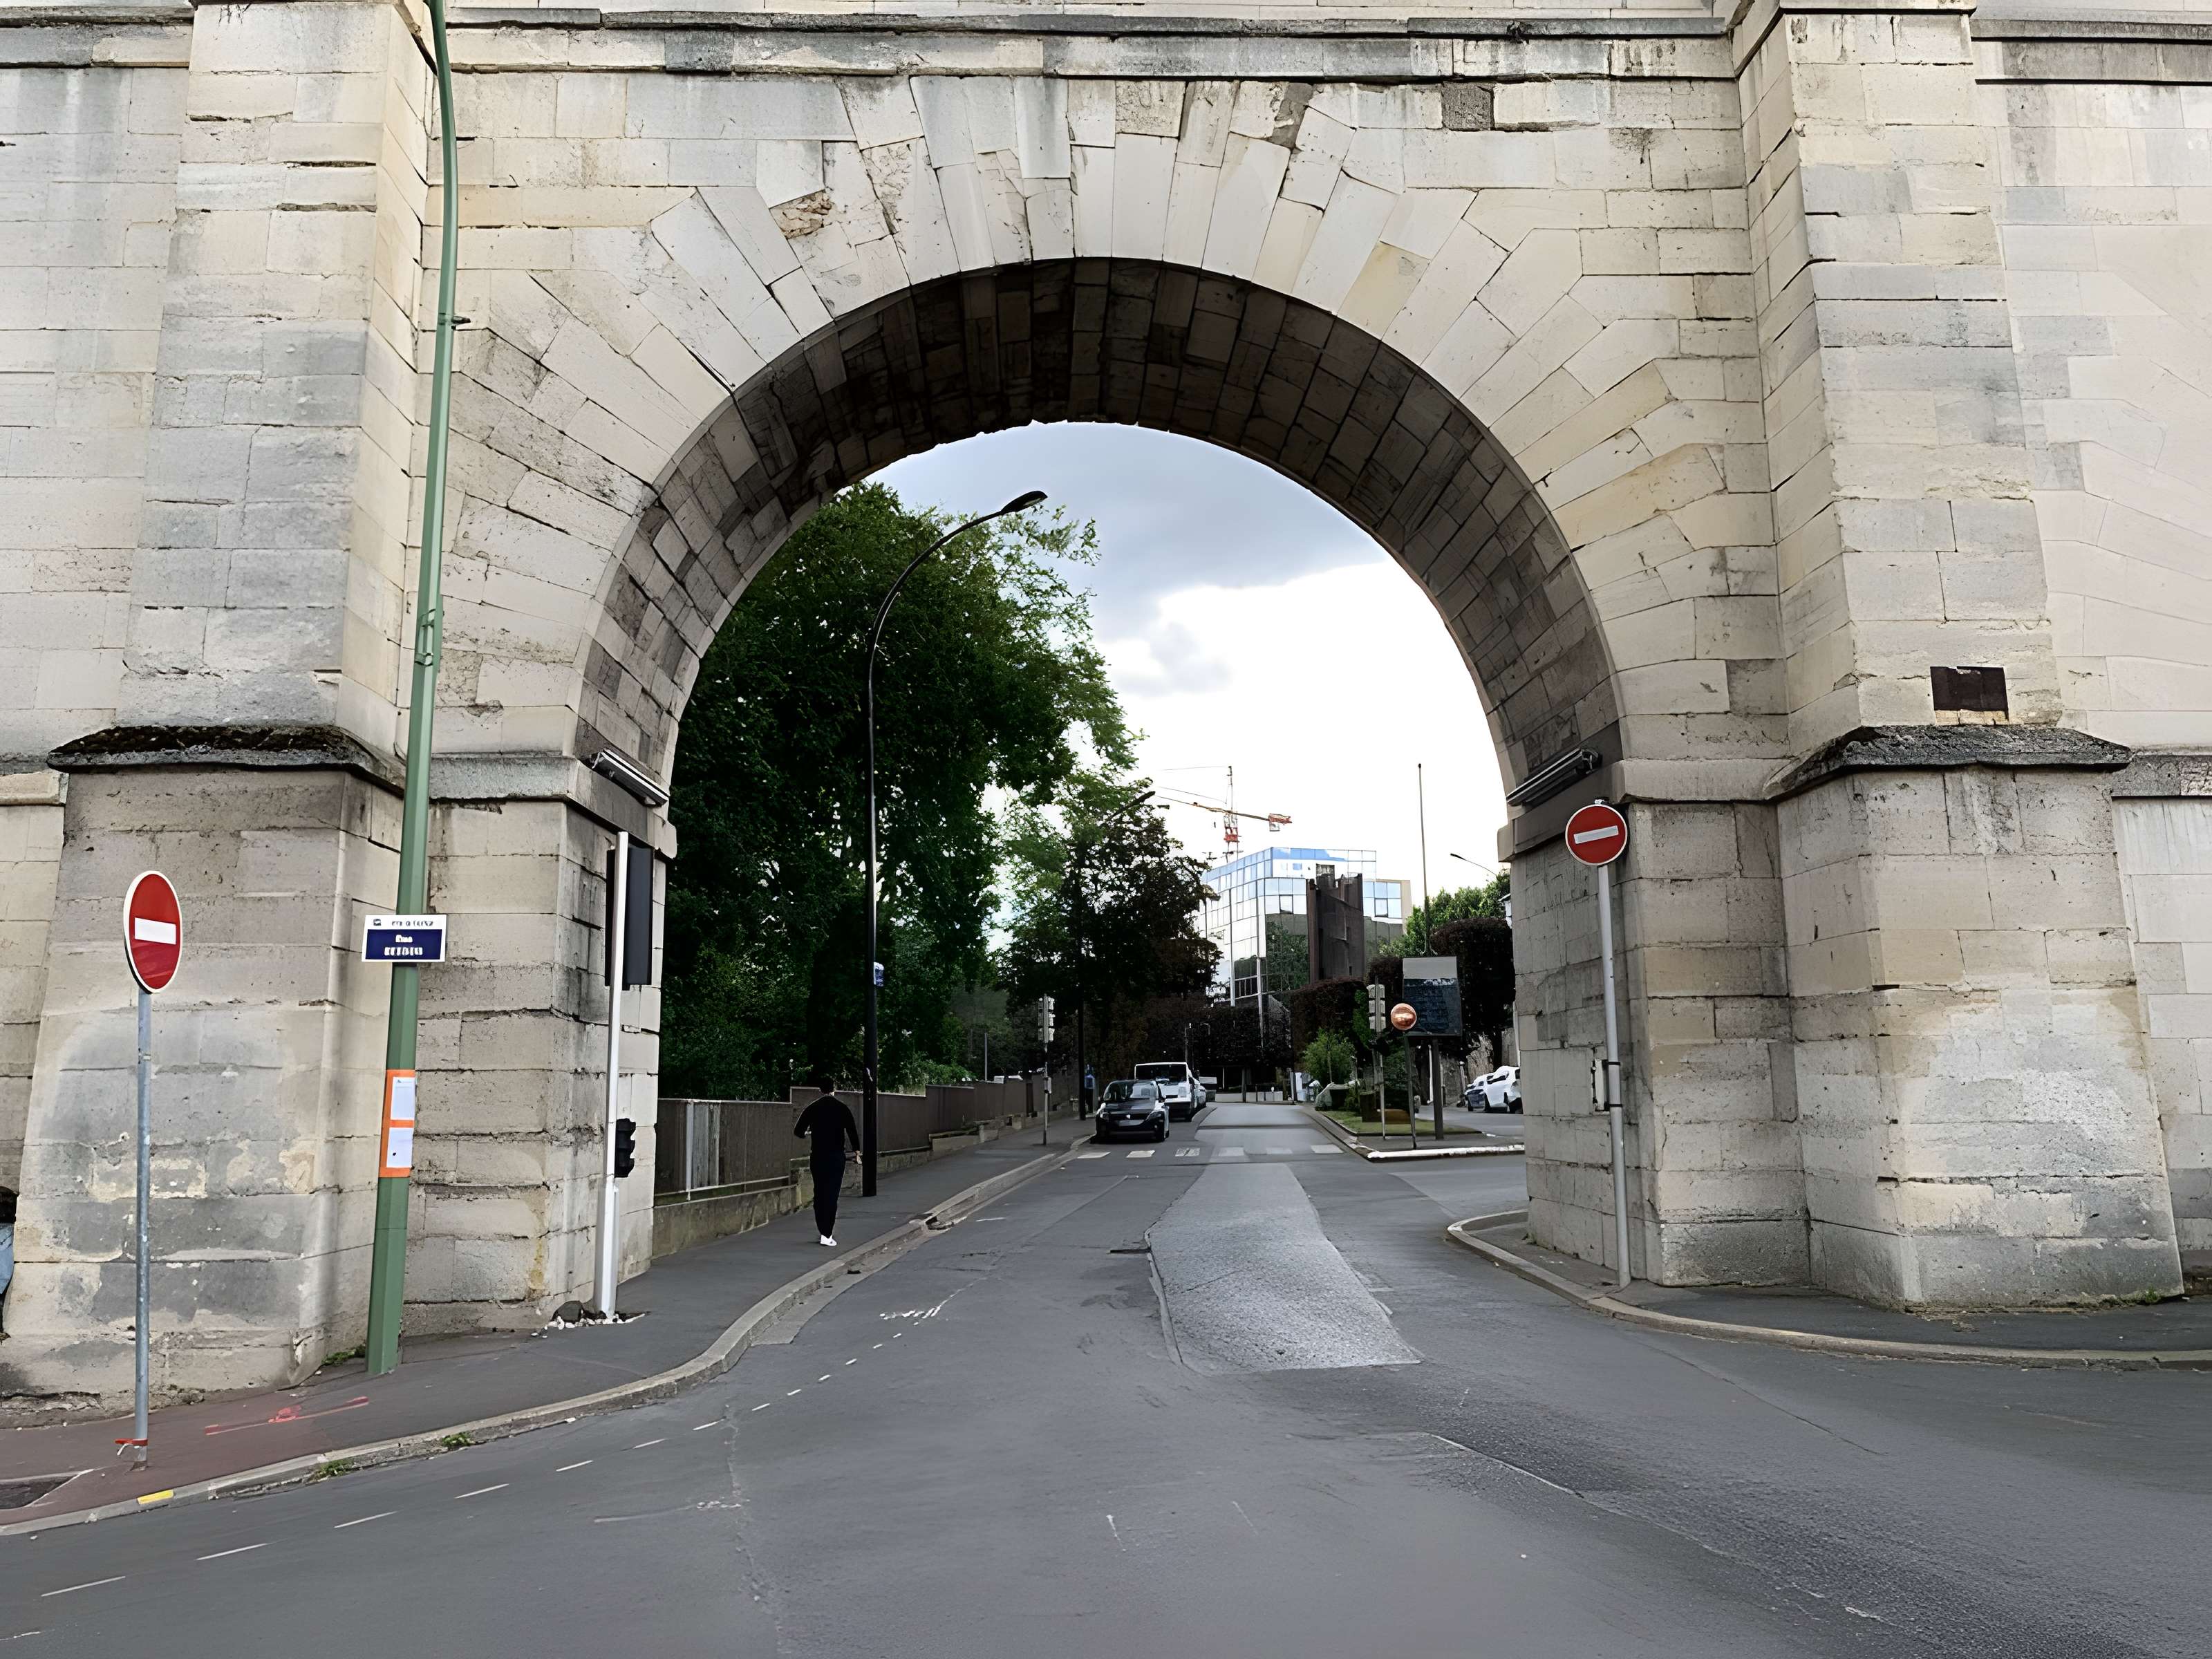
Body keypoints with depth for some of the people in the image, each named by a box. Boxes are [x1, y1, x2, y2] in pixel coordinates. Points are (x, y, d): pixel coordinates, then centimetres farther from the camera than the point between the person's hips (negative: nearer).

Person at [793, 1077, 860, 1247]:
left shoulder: (812, 1108, 2)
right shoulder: (842, 1108, -3)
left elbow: (798, 1131, 2)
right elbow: (852, 1130, -5)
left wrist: (807, 1134, 25)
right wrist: (856, 1150, 11)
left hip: (817, 1156, 2)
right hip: (836, 1156, -2)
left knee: (819, 1194, 13)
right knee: (832, 1194, -2)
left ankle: (823, 1231, 16)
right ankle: (827, 1234, -7)